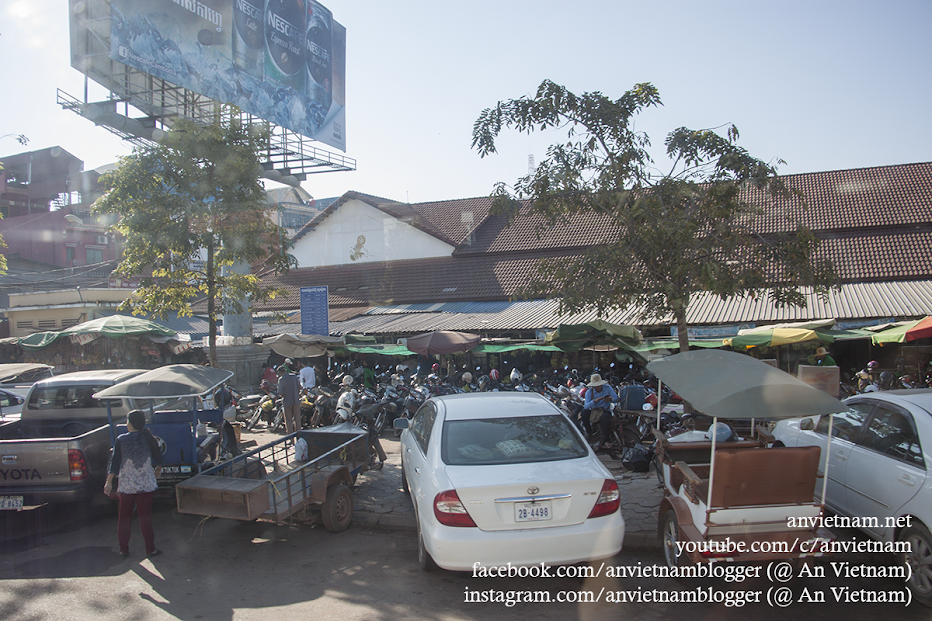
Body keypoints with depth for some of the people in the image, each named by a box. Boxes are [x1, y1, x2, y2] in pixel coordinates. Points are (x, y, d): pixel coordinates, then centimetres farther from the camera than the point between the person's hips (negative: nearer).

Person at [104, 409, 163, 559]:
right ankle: (150, 549, 9)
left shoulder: (121, 440, -5)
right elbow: (158, 458, 5)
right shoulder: (148, 438, -3)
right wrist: (158, 470, 25)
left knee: (124, 517, 13)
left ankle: (123, 550, 19)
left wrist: (109, 482, 2)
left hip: (126, 485, 0)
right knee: (145, 517, 6)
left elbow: (115, 463, -5)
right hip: (146, 484, 0)